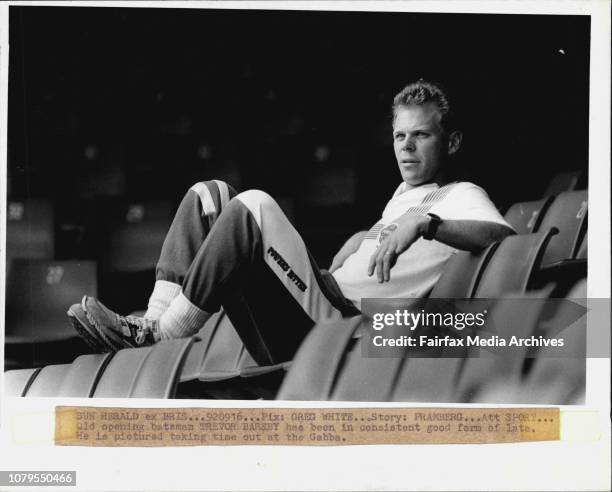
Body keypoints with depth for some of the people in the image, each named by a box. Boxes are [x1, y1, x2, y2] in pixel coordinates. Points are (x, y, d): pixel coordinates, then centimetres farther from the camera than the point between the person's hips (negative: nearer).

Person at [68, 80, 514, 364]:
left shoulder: (461, 197, 5)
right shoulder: (403, 194, 30)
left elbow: (504, 235, -16)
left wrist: (426, 221, -25)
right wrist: (364, 241, 18)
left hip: (340, 325, -9)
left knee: (253, 206, -27)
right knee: (210, 195, 6)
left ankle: (158, 337, -20)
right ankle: (155, 320, -12)